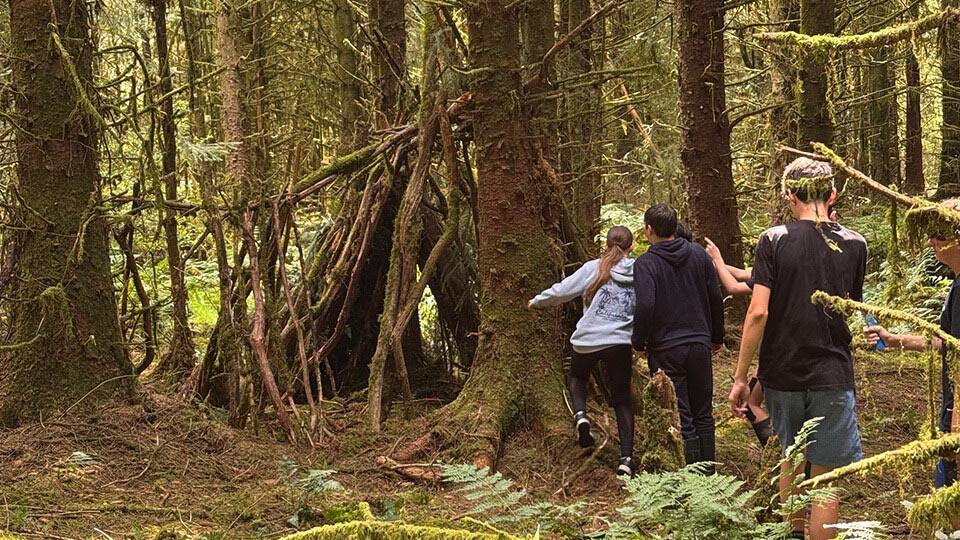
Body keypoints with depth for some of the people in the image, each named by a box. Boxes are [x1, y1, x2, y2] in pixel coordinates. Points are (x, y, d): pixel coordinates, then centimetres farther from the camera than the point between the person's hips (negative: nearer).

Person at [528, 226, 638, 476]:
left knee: (577, 378, 29)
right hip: (621, 342, 1)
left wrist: (536, 302, 16)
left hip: (587, 340, 0)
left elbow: (561, 291, -1)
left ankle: (580, 413, 0)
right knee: (622, 400, 12)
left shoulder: (594, 268, -4)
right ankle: (626, 457, 3)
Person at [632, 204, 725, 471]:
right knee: (703, 414, 14)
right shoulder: (698, 254, 4)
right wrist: (717, 336, 18)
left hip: (666, 351, -4)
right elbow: (716, 298, 7)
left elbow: (645, 305, -22)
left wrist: (639, 342, -7)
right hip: (700, 344, 4)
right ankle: (708, 473, 19)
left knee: (679, 419, -1)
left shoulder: (645, 264, -10)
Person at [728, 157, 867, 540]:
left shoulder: (773, 240, -8)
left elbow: (758, 311, -14)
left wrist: (741, 378, -8)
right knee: (825, 477, 3)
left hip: (781, 374, 1)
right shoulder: (853, 245, -1)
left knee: (792, 457, 23)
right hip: (832, 375, -1)